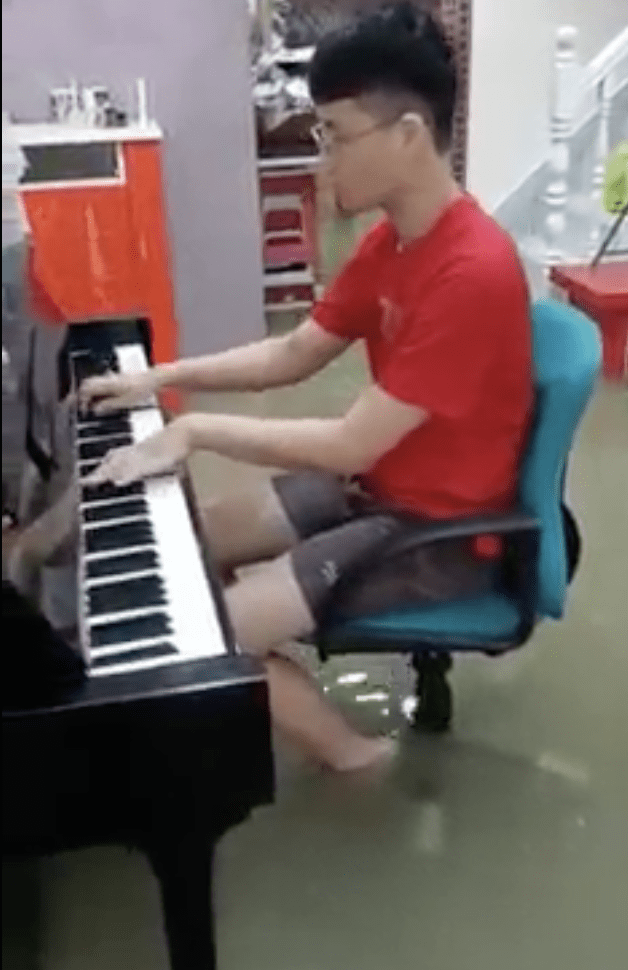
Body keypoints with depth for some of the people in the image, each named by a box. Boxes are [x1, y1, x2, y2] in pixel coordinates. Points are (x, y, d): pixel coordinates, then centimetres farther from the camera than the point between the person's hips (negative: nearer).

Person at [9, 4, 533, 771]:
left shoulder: (472, 273, -29)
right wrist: (159, 378, 2)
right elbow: (292, 355, 10)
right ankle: (275, 699, 23)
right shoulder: (392, 242, 1)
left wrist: (196, 431, -20)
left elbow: (351, 445, -29)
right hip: (377, 486, 9)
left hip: (441, 530, -9)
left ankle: (354, 754, 7)